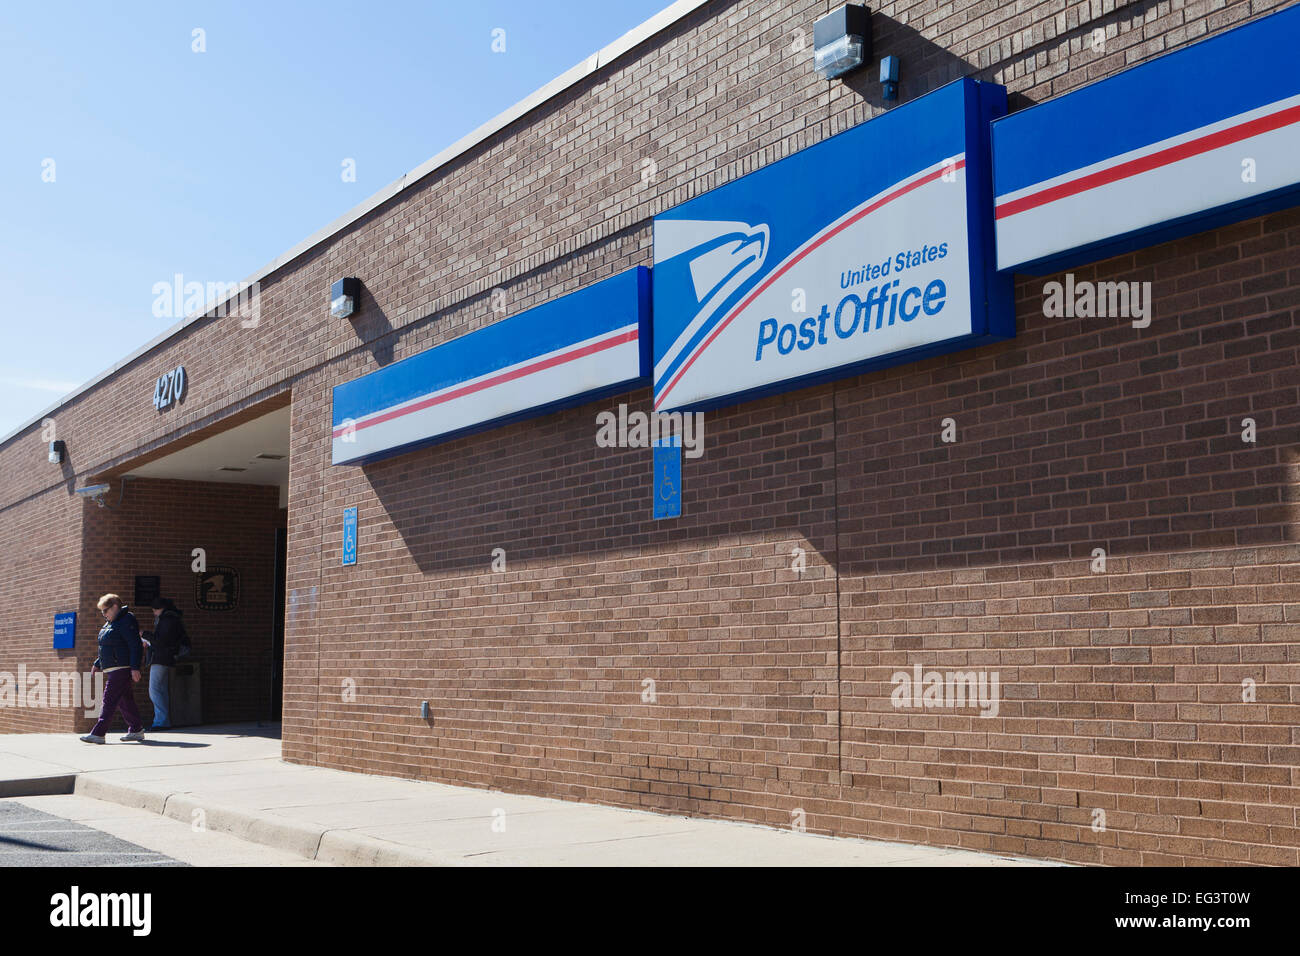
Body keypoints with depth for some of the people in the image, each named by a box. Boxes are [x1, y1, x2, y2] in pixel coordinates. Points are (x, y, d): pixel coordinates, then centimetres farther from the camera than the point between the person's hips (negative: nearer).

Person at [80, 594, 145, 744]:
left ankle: (98, 733, -16)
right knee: (125, 700, 13)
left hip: (122, 669, -10)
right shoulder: (109, 624, 20)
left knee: (110, 700, -13)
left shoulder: (127, 621, -12)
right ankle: (136, 730, 19)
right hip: (112, 669, 10)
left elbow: (135, 646, -19)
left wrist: (135, 668, -23)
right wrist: (97, 664, 23)